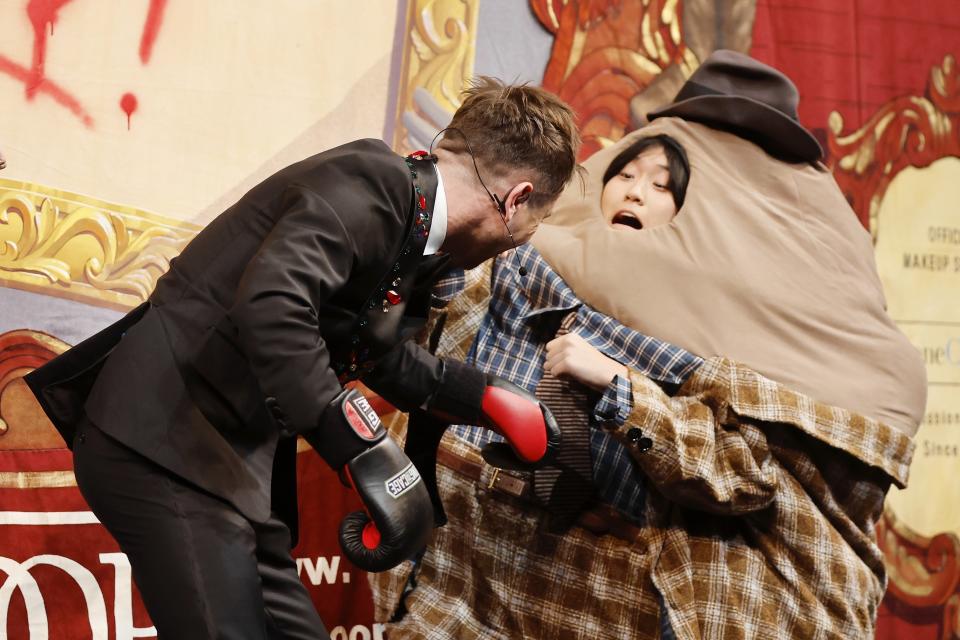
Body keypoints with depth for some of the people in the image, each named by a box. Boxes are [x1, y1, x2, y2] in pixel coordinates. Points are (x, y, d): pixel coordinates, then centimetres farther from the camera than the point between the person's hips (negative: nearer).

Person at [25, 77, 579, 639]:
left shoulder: (411, 229, 12)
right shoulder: (369, 183, -18)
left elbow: (380, 354, 30)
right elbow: (270, 306, -35)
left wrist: (489, 400, 24)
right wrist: (372, 458, -35)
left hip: (239, 464, 10)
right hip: (165, 446, -10)